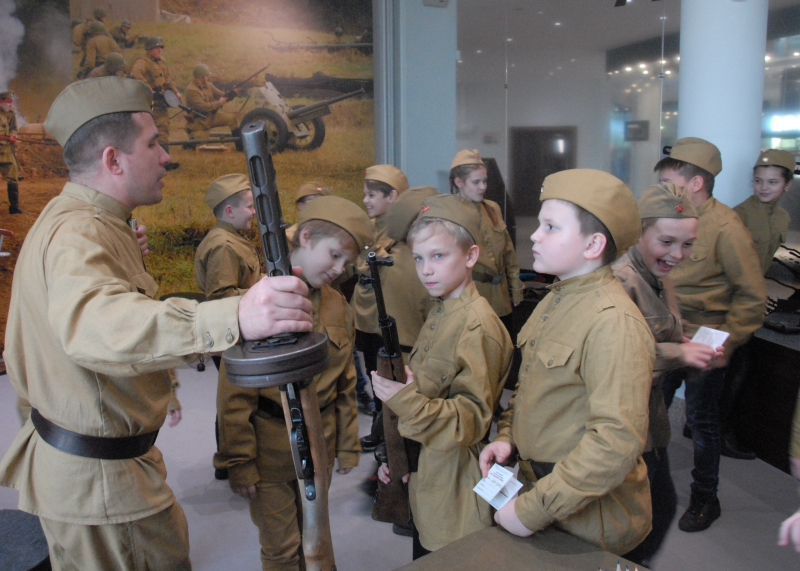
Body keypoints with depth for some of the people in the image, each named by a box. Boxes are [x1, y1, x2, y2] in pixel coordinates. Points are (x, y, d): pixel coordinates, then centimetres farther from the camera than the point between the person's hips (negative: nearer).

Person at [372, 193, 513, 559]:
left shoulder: (478, 326, -19)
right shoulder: (439, 315, 9)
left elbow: (473, 418, -21)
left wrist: (408, 403, -34)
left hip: (455, 485, -8)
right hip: (424, 480, 8)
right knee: (424, 558, 20)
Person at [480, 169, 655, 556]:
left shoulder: (614, 323, -24)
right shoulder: (556, 300, 5)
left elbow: (617, 443, -30)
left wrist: (533, 510, -25)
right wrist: (507, 436, -1)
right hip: (536, 481, 8)